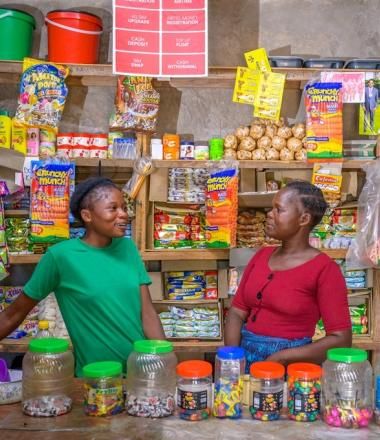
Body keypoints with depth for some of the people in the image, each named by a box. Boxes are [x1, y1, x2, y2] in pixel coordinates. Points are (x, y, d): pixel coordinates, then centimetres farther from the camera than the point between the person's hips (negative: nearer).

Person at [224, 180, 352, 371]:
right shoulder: (261, 256, 8)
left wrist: (281, 359, -15)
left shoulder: (324, 269, -8)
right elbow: (237, 312, 8)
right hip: (245, 356, 4)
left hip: (287, 366, -4)